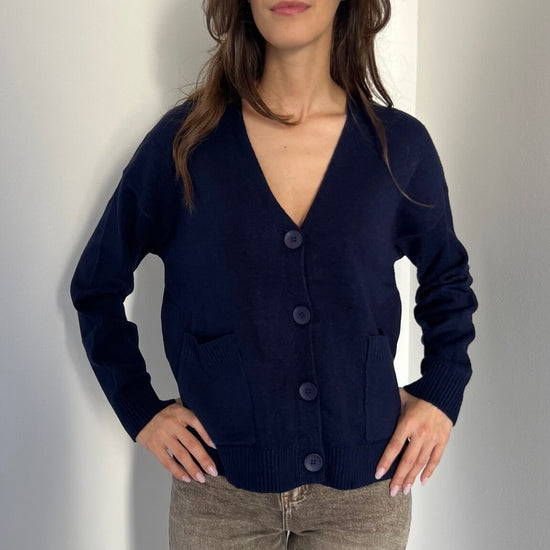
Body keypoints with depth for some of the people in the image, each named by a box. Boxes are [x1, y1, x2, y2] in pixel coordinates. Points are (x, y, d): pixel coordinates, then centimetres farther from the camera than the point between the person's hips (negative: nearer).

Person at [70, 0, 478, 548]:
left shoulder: (400, 146, -2)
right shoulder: (184, 142, -5)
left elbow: (447, 280, 15)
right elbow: (96, 286, 6)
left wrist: (440, 396, 4)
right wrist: (139, 409, 0)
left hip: (365, 486, 2)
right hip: (220, 487, -1)